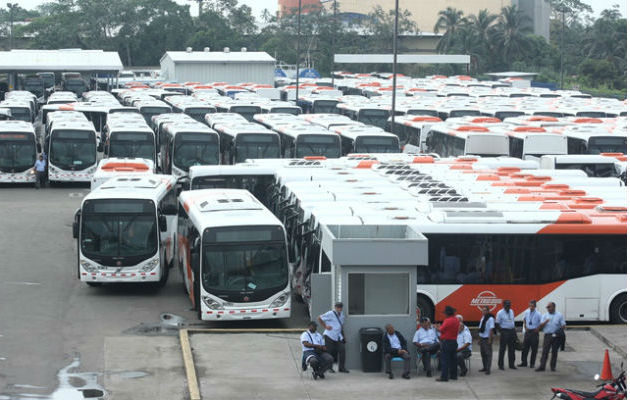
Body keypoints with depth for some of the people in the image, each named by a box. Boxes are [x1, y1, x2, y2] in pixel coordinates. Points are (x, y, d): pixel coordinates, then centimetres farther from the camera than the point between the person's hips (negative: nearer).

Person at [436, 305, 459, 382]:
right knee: (453, 359, 16)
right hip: (454, 341, 8)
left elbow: (441, 329, -13)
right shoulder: (457, 320, 7)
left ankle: (444, 377, -8)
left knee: (444, 360, -5)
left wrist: (440, 327, 11)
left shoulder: (448, 320, -19)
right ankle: (453, 375, 22)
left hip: (446, 342, -8)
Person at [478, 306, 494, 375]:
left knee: (488, 354, -6)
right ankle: (484, 367, 22)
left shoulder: (490, 319, -12)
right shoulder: (482, 318, 12)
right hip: (482, 338, 8)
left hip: (487, 338, -8)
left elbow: (491, 330, -15)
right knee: (483, 354, 13)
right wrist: (479, 339, 15)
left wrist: (490, 340, -18)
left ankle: (488, 369, -7)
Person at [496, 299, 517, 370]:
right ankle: (500, 365, 7)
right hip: (504, 331, -6)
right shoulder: (500, 313, -9)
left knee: (512, 348, 9)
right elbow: (498, 323, -8)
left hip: (512, 331, 6)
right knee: (502, 349, 0)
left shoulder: (511, 311, 10)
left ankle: (512, 364, 18)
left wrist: (514, 330, 13)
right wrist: (501, 332, -13)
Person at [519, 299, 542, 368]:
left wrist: (537, 329, -11)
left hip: (534, 332, -4)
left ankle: (532, 364, 13)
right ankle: (524, 362, 17)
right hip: (527, 331, 4)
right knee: (525, 348, 7)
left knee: (534, 349, 4)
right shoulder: (527, 312, 3)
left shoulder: (538, 314, -12)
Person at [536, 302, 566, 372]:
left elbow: (563, 324, 4)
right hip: (547, 335, 1)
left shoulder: (559, 315, 5)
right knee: (545, 351, -6)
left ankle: (553, 366, 13)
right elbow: (541, 326, 3)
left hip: (556, 336, -1)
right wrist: (545, 322, -17)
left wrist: (561, 330, -16)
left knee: (554, 351, 4)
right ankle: (542, 366, -8)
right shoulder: (545, 315, 9)